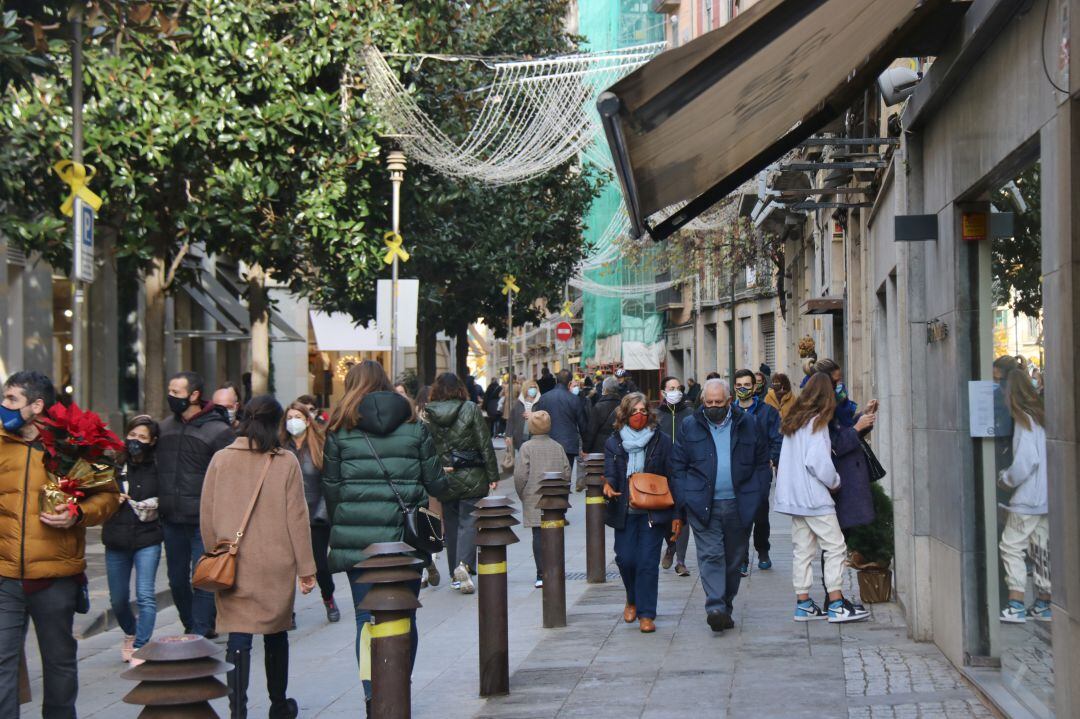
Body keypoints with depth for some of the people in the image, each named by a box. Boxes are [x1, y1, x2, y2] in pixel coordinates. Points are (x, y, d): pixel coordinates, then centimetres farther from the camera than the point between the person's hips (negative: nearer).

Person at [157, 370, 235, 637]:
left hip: (204, 522, -6)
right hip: (171, 520, 6)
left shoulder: (218, 430, -7)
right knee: (177, 579, 13)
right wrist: (158, 501, 12)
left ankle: (200, 634, 1)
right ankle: (191, 626, 29)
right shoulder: (165, 426, 11)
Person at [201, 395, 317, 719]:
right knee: (276, 633, 16)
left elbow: (206, 515, 2)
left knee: (238, 638, 0)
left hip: (233, 567, 0)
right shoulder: (286, 462, -6)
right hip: (276, 566, 0)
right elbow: (297, 518, -4)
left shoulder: (221, 460, -2)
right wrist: (306, 568, 2)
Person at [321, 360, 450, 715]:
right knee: (405, 619, 12)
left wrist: (337, 530, 15)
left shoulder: (340, 429, 2)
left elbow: (330, 487, 2)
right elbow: (436, 484, 6)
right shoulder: (413, 426, 5)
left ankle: (373, 699, -6)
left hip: (357, 539, -1)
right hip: (405, 537, 1)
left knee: (366, 620, 2)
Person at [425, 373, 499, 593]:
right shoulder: (471, 410, -5)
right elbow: (485, 444, -5)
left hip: (443, 479, 2)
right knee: (469, 521, 0)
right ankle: (464, 564, -23)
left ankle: (455, 575, 16)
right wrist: (493, 475, 0)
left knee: (451, 524, 12)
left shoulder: (428, 414, -2)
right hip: (471, 478, -2)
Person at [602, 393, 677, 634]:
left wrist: (676, 515, -2)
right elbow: (610, 475, 0)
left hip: (653, 512, -2)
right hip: (624, 512, 2)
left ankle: (646, 614, 0)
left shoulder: (662, 441, 2)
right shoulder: (614, 443, 7)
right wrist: (609, 486, -25)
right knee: (625, 559, -1)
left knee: (648, 561, -6)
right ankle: (633, 599, 28)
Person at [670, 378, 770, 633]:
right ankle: (715, 608, -19)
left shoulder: (747, 425, 7)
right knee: (711, 555, -12)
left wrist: (756, 495, 1)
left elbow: (763, 462, 10)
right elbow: (678, 466, 7)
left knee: (734, 559, 8)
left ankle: (726, 608, 19)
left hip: (738, 505, 2)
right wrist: (685, 499, -3)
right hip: (703, 505, -1)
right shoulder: (690, 426, 6)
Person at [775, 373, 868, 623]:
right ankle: (837, 605, -9)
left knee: (802, 550, 10)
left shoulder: (794, 422, 12)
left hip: (795, 496, 8)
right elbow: (817, 462, -19)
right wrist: (835, 482, -4)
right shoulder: (817, 423, -12)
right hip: (815, 497, -8)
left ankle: (803, 604, 11)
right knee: (835, 546, -5)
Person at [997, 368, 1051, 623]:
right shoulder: (1040, 415, 12)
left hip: (1028, 498, -9)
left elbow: (1026, 460, -21)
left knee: (1011, 545, -4)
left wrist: (1005, 478, -5)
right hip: (1045, 496, 9)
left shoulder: (1024, 420, -13)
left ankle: (1016, 605, -7)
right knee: (1040, 548, 11)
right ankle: (1043, 604, 14)